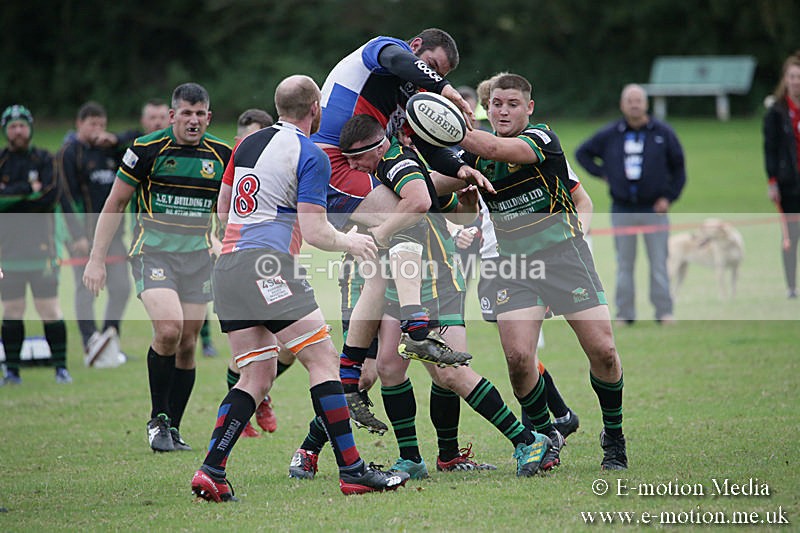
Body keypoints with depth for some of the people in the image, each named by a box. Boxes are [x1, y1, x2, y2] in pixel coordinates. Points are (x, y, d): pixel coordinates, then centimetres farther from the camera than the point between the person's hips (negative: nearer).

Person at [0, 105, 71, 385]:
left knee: (49, 307, -5)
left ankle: (61, 367, -1)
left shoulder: (44, 159, 6)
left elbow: (50, 198, -8)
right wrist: (29, 190, -11)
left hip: (40, 243, -1)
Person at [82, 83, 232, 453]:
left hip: (197, 255, 4)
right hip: (153, 252, -4)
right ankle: (157, 420, -6)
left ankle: (173, 429, 16)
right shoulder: (148, 149, -8)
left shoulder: (221, 155, 2)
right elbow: (115, 204, -1)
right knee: (169, 328, -22)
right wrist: (97, 259, -4)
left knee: (187, 344, 3)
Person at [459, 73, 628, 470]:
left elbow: (494, 148, -29)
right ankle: (544, 434, 10)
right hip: (513, 264, 3)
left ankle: (614, 437, 16)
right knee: (518, 356, -15)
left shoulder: (541, 139, -11)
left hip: (564, 254, -3)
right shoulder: (478, 156, 5)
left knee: (602, 351, -8)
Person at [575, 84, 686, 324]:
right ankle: (625, 313, 9)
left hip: (654, 209, -1)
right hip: (622, 211, 1)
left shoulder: (663, 133, 1)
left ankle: (664, 311, 3)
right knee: (624, 265, 4)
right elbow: (583, 153, 17)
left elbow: (678, 167, 8)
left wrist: (668, 197, -1)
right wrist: (602, 173, 5)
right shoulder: (609, 135, 4)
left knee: (659, 264, -2)